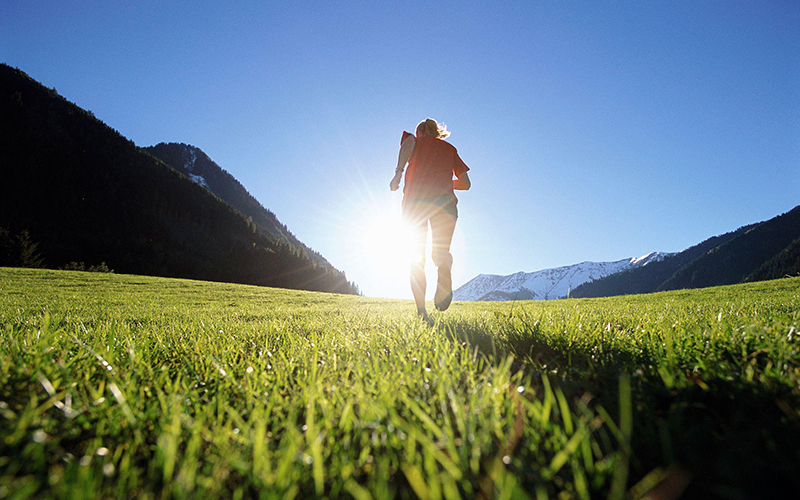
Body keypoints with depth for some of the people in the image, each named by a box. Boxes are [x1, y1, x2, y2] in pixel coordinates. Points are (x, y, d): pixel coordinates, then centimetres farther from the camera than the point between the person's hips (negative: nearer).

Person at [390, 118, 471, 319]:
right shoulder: (450, 149, 28)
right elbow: (465, 183, 25)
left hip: (415, 199, -1)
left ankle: (421, 310, -4)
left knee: (417, 256, 5)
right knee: (441, 251, 3)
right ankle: (444, 277, -32)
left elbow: (408, 142, -5)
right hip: (444, 199, 1)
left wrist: (399, 172, -16)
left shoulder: (416, 141, 22)